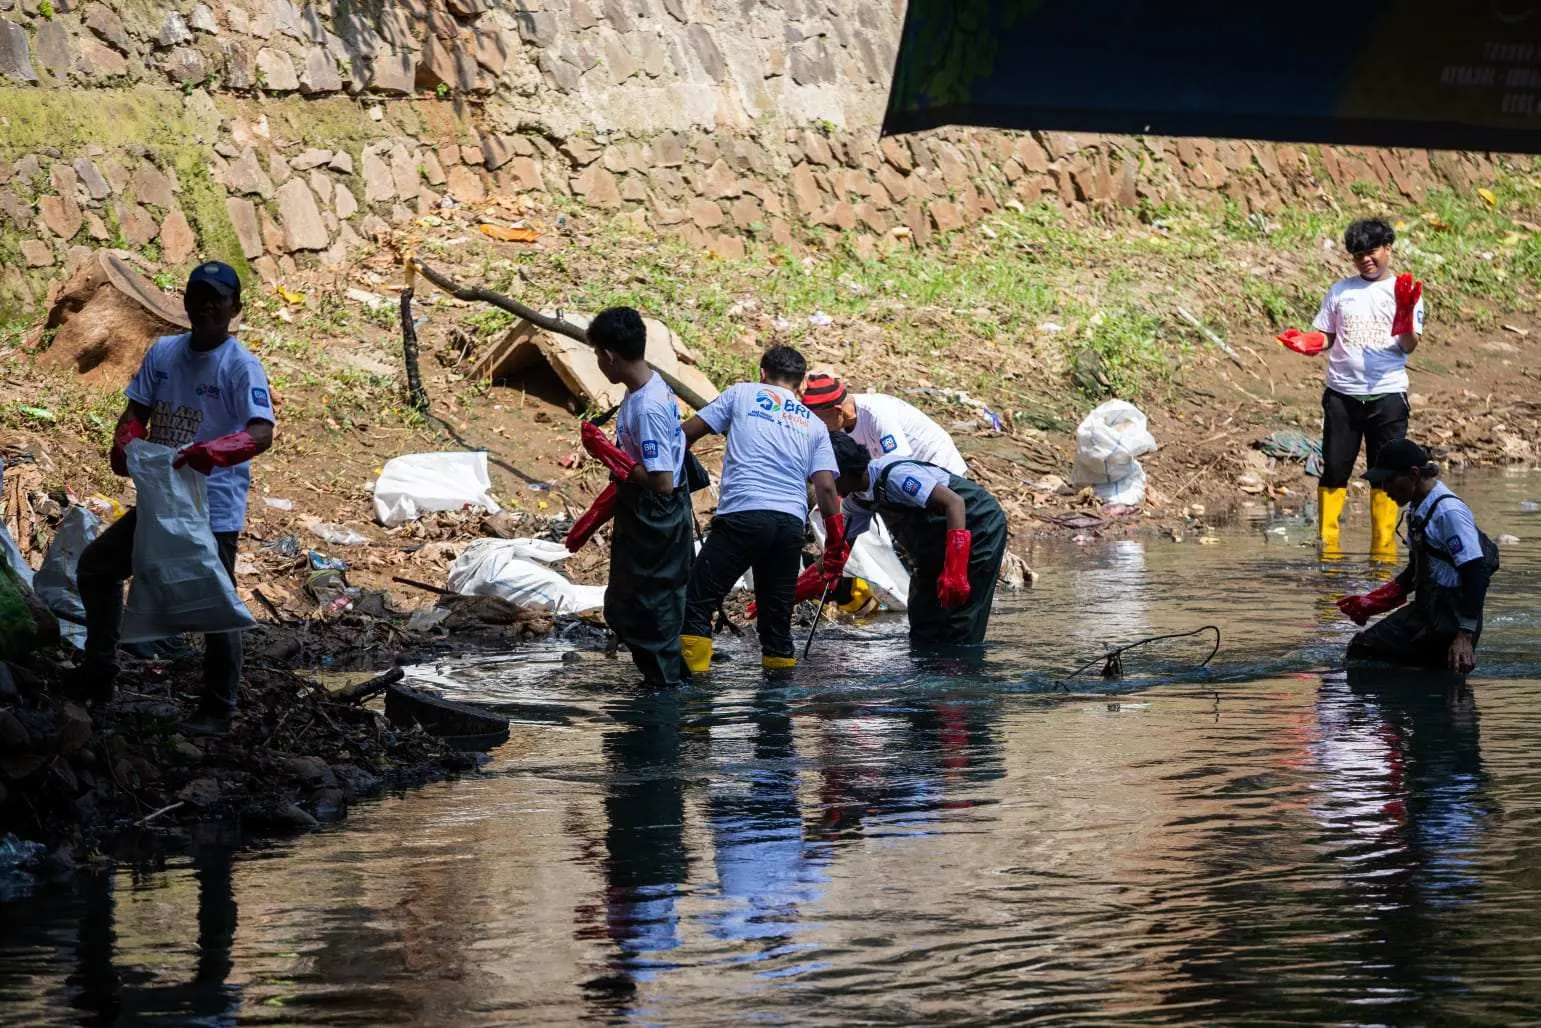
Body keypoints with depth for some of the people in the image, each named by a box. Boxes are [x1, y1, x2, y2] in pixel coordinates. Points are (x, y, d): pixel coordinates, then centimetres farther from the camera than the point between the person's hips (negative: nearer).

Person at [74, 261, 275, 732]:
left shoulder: (241, 366, -13)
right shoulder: (163, 352, 6)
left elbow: (262, 433, -25)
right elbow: (137, 411, 6)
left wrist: (213, 451, -42)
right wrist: (124, 444, -17)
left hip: (214, 508, -7)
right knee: (96, 565, 14)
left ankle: (218, 710, 10)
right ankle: (99, 673, 25)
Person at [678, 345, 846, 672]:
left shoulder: (742, 393, 15)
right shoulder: (814, 425, 22)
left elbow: (688, 433, 12)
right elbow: (826, 487, 11)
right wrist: (836, 544, 17)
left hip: (742, 513, -4)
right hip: (791, 523, 4)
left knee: (697, 603, -3)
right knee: (777, 617, 14)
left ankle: (695, 679, -15)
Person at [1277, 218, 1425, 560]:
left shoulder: (1405, 292, 4)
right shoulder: (1340, 292, 11)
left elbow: (1409, 345, -6)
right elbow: (1324, 336, 14)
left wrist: (1405, 317, -26)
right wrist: (1307, 342, -9)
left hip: (1387, 394, -2)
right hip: (1342, 394, 2)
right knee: (1334, 470, -1)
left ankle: (1383, 545, 6)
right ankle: (1328, 542, 3)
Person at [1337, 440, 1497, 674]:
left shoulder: (1449, 512, -19)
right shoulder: (1418, 508, 11)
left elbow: (1476, 573, -22)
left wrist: (1465, 636, -24)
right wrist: (1370, 603, 18)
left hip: (1450, 619, -10)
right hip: (1423, 609, 10)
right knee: (1360, 649, 7)